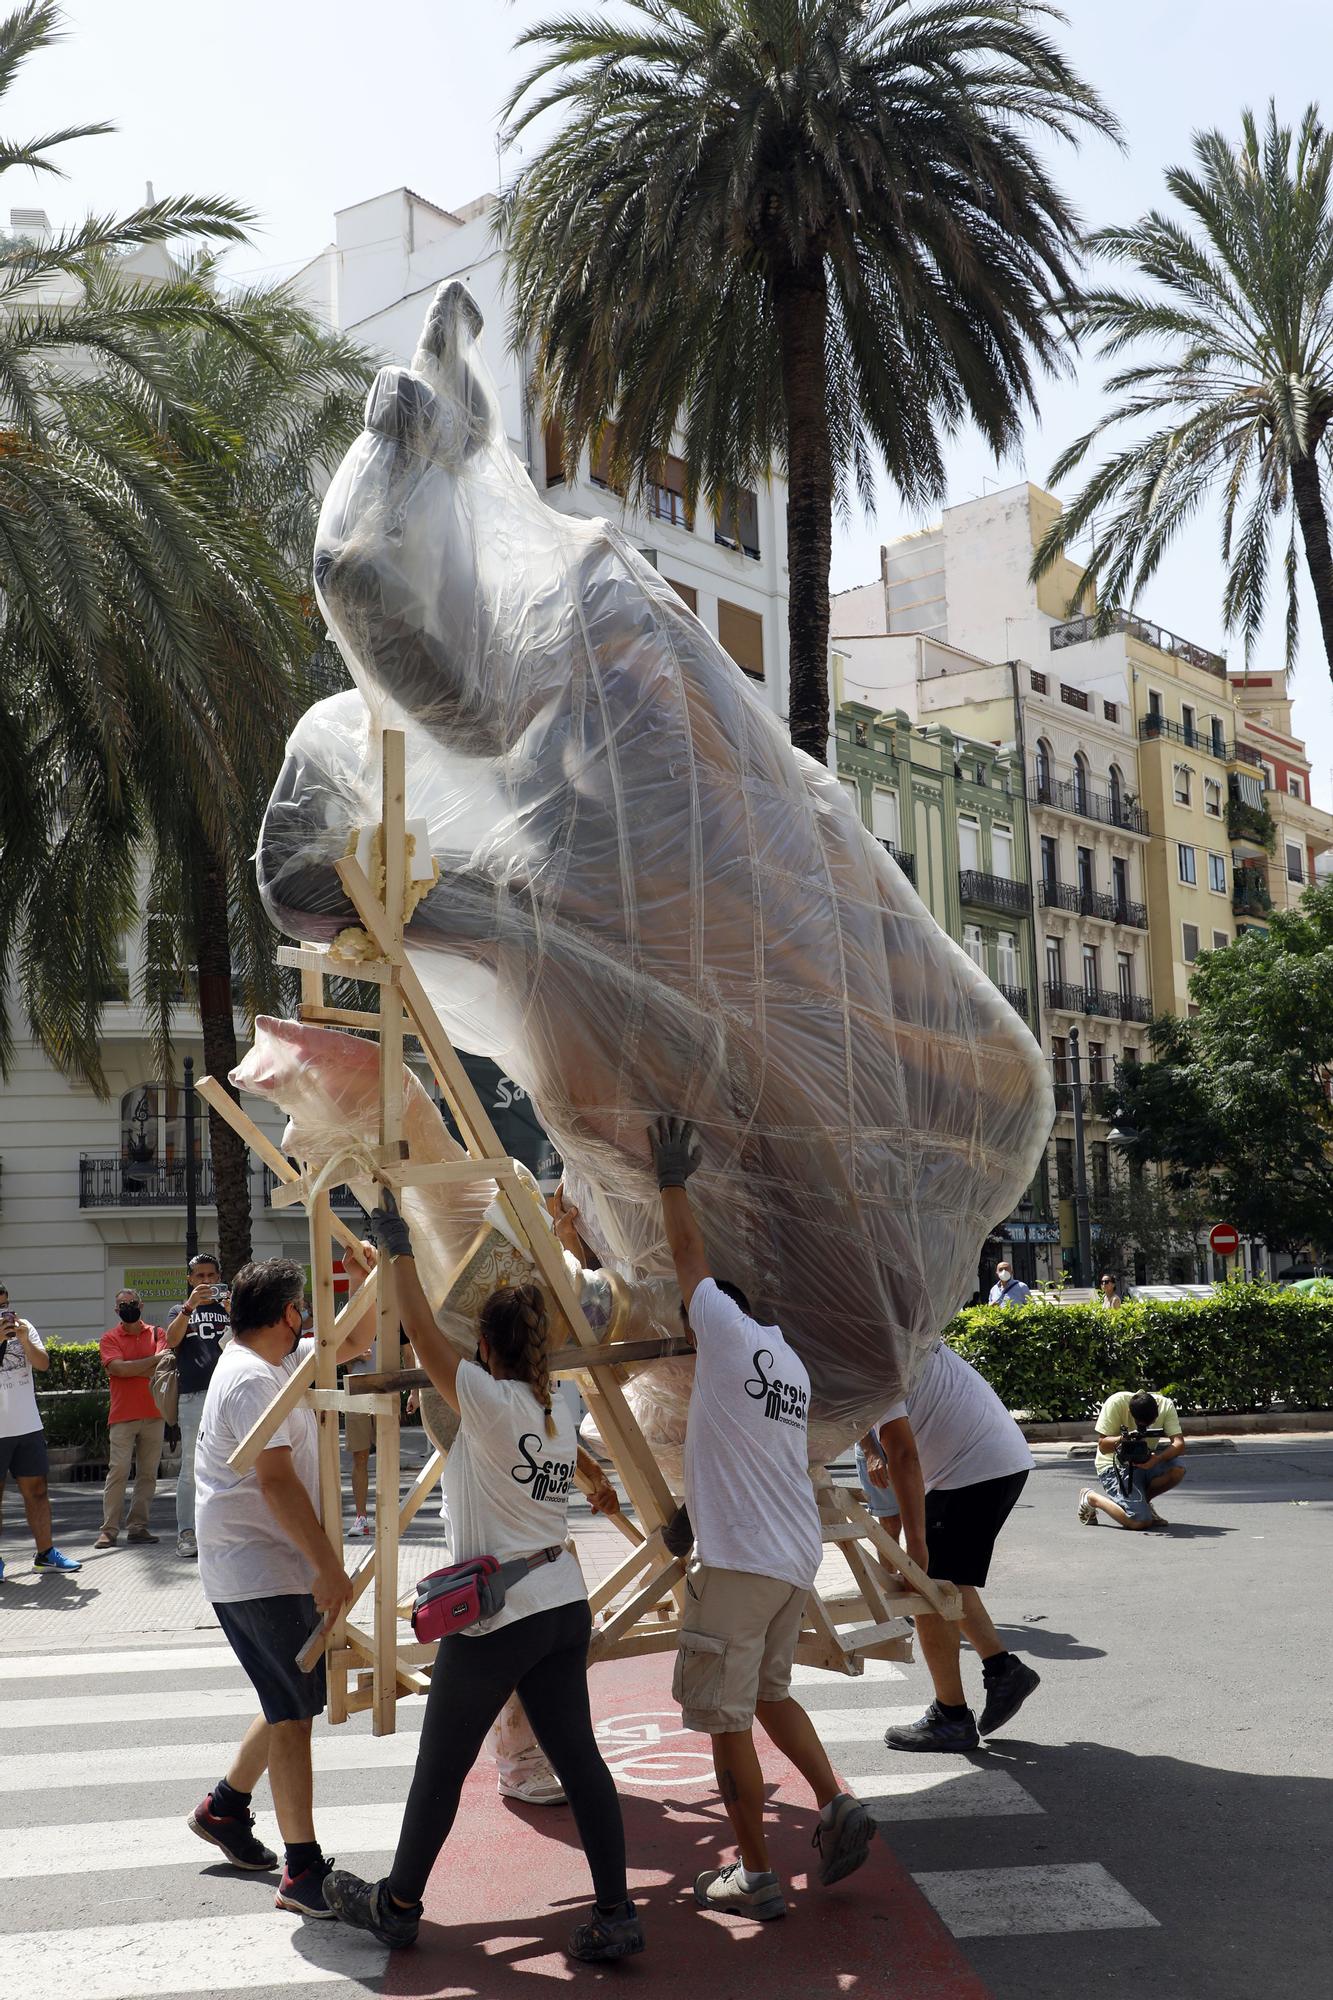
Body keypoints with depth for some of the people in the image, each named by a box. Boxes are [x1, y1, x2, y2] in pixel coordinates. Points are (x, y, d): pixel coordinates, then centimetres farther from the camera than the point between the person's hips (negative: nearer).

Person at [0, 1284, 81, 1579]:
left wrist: (25, 1341, -14)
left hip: (28, 1426, 4)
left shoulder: (24, 1327, 7)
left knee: (36, 1489, 8)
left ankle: (45, 1553, 15)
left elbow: (43, 1364, 1)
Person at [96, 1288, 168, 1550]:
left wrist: (129, 1369, -14)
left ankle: (138, 1526, 9)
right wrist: (154, 1359, -9)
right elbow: (118, 1368, -12)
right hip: (123, 1416, -2)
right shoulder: (110, 1339, 5)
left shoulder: (157, 1333, 9)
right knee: (118, 1470, -8)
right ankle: (109, 1530, -6)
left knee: (148, 1473, 3)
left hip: (153, 1414, 3)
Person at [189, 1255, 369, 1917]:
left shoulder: (285, 1363, 12)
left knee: (294, 1700, 17)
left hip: (278, 1567, 10)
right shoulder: (253, 1379, -18)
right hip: (257, 1571, -10)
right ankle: (303, 1873, -6)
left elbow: (354, 1342, 22)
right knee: (293, 1711, -9)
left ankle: (225, 1806, 34)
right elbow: (277, 1482, -25)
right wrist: (329, 1567, -25)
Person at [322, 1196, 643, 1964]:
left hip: (495, 1614, -7)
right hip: (564, 1605, 7)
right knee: (579, 1758, 9)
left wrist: (399, 1250, -5)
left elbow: (423, 1331, -13)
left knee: (441, 1769, 10)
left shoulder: (489, 1402, -15)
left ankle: (396, 1905, 27)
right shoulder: (562, 1409, 6)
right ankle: (616, 1914, 8)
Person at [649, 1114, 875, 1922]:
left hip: (740, 1563, -8)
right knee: (768, 1692, 23)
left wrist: (672, 1180, 13)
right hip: (799, 1555, 8)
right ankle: (839, 1806, 10)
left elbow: (689, 1252, 3)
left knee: (726, 1716, 2)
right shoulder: (790, 1363, 15)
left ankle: (757, 1878, 8)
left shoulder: (729, 1335, -6)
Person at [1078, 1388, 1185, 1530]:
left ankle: (1143, 1499, 3)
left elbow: (1179, 1443, -23)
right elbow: (1102, 1447, -22)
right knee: (1140, 1522, -23)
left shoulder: (1165, 1405, -14)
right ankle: (1090, 1498, 5)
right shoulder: (1115, 1403, -24)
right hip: (1114, 1465, -5)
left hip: (1145, 1462, 5)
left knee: (1178, 1468, -27)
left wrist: (1157, 1459, -42)